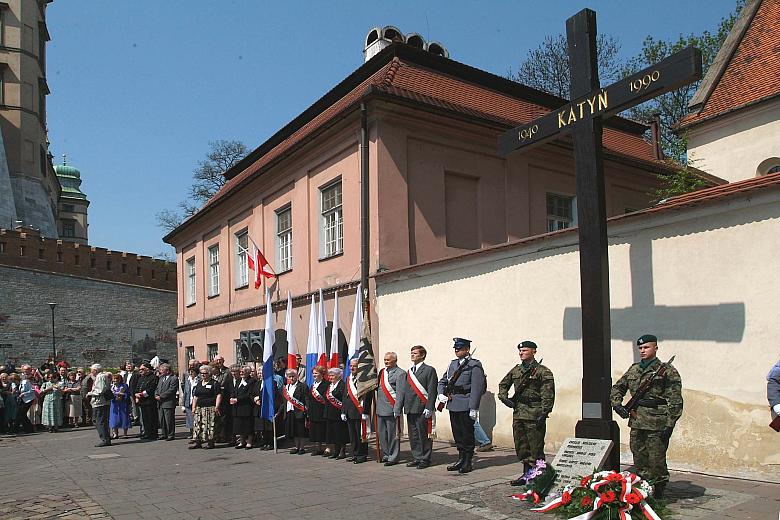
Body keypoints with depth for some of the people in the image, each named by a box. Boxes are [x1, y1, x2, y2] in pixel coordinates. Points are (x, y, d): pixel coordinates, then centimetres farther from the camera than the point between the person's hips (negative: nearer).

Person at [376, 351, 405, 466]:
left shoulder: (400, 373, -7)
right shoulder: (382, 372, 15)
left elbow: (400, 392, -12)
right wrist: (377, 405, 13)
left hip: (391, 409, -8)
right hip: (380, 409, 8)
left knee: (392, 434, 0)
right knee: (381, 433, 13)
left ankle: (393, 458, 8)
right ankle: (386, 455, 25)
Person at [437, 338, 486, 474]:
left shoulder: (475, 365, -8)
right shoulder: (452, 364, 14)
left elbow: (477, 388, -14)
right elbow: (442, 381, 21)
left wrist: (473, 409, -17)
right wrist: (441, 394, 2)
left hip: (466, 406, -6)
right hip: (453, 405, 7)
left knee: (467, 435, 3)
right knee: (457, 434, 13)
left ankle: (468, 463, 14)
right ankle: (461, 459, 25)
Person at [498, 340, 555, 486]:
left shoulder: (542, 371, -6)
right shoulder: (515, 370, 13)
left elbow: (548, 395, -11)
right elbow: (503, 384, 26)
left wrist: (543, 414, -17)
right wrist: (504, 398, 9)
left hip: (534, 415, -7)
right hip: (518, 414, 7)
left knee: (535, 448, -3)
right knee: (521, 447, 13)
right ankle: (527, 474, 24)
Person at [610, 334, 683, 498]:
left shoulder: (667, 371, -5)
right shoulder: (633, 370, 13)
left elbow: (675, 401, -10)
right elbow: (617, 388, 23)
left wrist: (670, 425, -14)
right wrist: (617, 404, 5)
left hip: (657, 424, -6)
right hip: (636, 423, 6)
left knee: (656, 462, -1)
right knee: (639, 461, 13)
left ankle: (657, 494, 12)